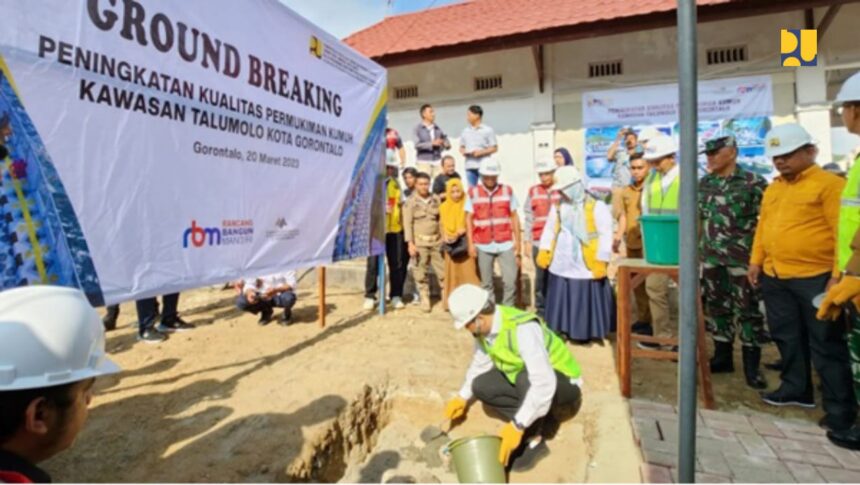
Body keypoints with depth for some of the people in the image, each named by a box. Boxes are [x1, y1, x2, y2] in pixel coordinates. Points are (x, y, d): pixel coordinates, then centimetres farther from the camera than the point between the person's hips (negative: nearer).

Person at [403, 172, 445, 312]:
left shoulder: (436, 199, 9)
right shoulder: (410, 202, 0)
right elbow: (407, 224, -5)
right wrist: (410, 243, -12)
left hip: (437, 241, 3)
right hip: (419, 242, -2)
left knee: (443, 270, 3)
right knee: (421, 273, 2)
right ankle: (425, 298, 15)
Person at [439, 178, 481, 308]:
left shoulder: (466, 205, -7)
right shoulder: (444, 207, 8)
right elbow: (442, 224, 13)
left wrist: (459, 234, -20)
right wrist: (444, 236, -5)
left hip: (465, 243, -4)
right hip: (451, 245, 4)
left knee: (468, 273, -5)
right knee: (453, 273, 9)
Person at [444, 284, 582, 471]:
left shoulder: (522, 328, -35)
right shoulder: (485, 326, -10)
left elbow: (544, 383, -42)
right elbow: (480, 363, 10)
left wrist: (517, 426, -39)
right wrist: (463, 397, 12)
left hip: (564, 384, -8)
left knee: (527, 377, -38)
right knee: (481, 386, -6)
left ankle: (534, 440, -12)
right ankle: (542, 421, 3)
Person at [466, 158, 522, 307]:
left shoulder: (507, 191, 4)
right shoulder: (473, 193, 2)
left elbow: (514, 217, 7)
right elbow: (469, 219, 4)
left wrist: (517, 241, 3)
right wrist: (471, 243, -2)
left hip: (506, 244, 0)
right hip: (483, 246, 0)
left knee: (510, 281, -2)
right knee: (486, 283, 10)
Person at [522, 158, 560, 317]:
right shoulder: (533, 191, 6)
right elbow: (528, 218, 7)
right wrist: (528, 241, 3)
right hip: (539, 242, 1)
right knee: (541, 276, 7)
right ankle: (541, 310, 18)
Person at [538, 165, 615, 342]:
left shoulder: (597, 207, -11)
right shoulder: (558, 206, 7)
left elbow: (605, 236, -12)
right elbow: (550, 229, 16)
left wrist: (601, 261, -15)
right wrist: (544, 251, 7)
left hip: (586, 267, -5)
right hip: (561, 266, 5)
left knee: (587, 301, 6)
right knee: (563, 300, 13)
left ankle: (588, 332, 22)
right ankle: (564, 329, 27)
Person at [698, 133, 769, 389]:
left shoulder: (753, 183, -6)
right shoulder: (704, 184, 8)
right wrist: (695, 249, 12)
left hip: (742, 258, -5)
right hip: (711, 258, 5)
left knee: (747, 310, 2)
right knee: (716, 308, 11)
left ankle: (751, 365, 13)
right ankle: (722, 356, 24)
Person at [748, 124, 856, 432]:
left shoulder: (829, 184, -8)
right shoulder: (772, 189, 13)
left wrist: (838, 275, -17)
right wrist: (756, 261, 12)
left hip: (815, 278, -7)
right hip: (774, 277, 7)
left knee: (825, 345, 3)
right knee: (787, 338, 16)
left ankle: (841, 409, 16)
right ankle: (796, 389, 33)